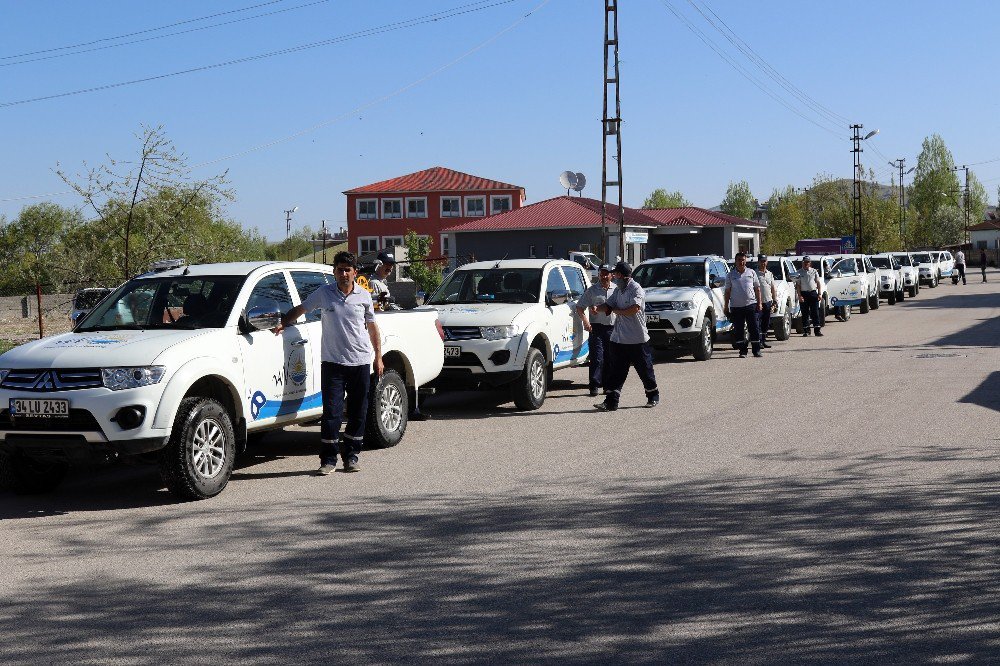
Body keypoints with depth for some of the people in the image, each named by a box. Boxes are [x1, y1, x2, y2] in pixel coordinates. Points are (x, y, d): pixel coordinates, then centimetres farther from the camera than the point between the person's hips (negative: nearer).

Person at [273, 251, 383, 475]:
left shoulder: (364, 296, 6)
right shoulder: (324, 293, 2)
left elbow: (372, 328, 13)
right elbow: (300, 309, 13)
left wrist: (378, 357, 11)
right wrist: (283, 323, -3)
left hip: (360, 362, 2)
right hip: (332, 362, -2)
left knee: (358, 412, 7)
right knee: (331, 412, -6)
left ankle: (351, 456, 17)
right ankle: (328, 459, 0)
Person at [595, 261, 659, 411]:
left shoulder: (636, 289, -12)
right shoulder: (618, 291, 13)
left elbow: (634, 309, -25)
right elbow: (608, 306, 16)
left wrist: (616, 310, -10)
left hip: (637, 339, -7)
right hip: (619, 338, 7)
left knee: (645, 370, 7)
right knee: (616, 371, 1)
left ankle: (653, 397, 25)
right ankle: (611, 401, 0)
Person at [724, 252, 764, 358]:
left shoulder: (751, 273, 9)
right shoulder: (730, 275, 7)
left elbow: (757, 289, 11)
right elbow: (727, 291, 8)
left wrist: (759, 303, 3)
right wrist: (726, 306, 2)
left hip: (751, 305, 0)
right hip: (736, 306, 0)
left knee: (754, 329, -1)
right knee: (739, 330, 2)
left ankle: (756, 350, 5)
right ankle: (742, 351, 9)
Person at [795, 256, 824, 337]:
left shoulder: (814, 271, 8)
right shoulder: (799, 273, 4)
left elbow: (818, 283, 9)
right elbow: (798, 285, -1)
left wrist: (819, 294, 1)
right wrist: (799, 295, -11)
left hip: (813, 293, 1)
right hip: (804, 294, -1)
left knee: (815, 312, 0)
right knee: (805, 313, 2)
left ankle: (818, 330, 2)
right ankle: (805, 331, 7)